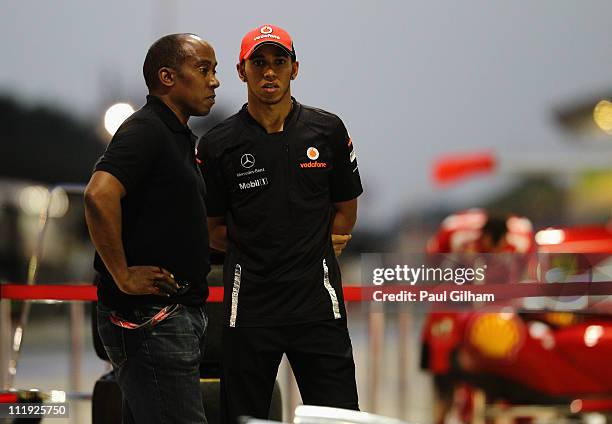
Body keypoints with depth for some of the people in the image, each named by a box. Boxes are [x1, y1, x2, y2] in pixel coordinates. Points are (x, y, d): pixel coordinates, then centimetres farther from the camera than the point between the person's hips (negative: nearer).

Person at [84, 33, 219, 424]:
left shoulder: (180, 138, 20)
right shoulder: (145, 131, -12)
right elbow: (99, 196, -27)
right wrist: (122, 277, -22)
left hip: (179, 314, 10)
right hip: (149, 316, -10)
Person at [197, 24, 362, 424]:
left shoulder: (328, 131, 5)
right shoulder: (219, 144, 2)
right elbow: (213, 229, 10)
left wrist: (316, 252, 5)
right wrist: (257, 253, -1)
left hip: (318, 303, 0)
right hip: (249, 306, 0)